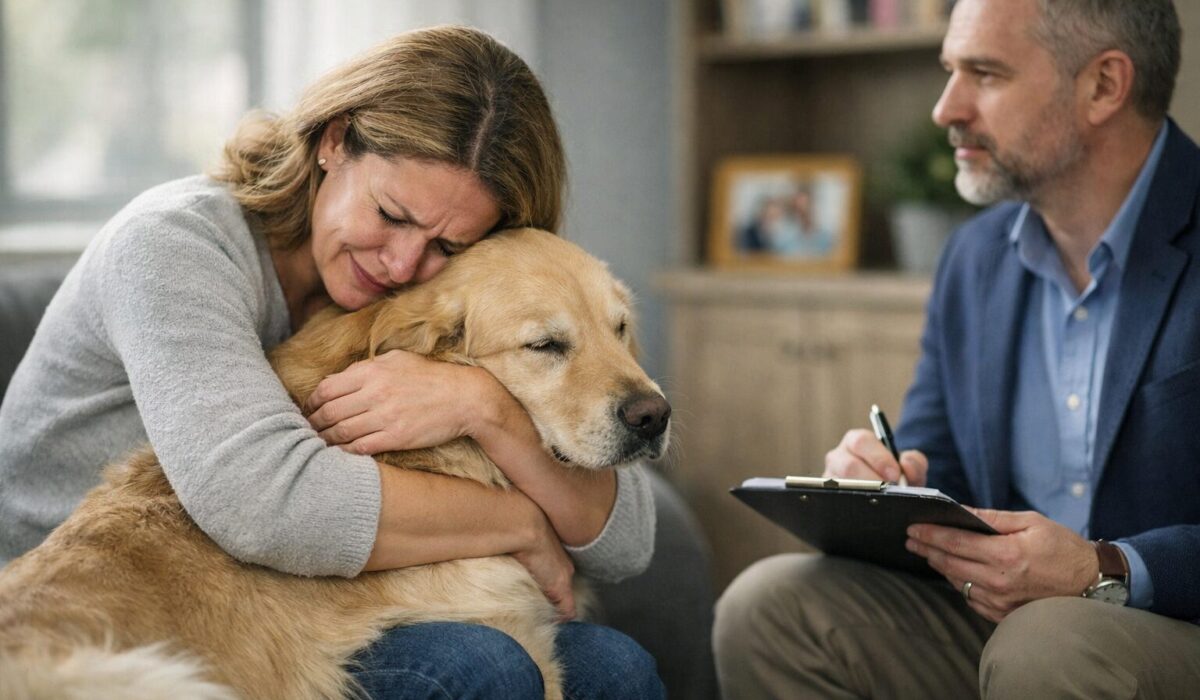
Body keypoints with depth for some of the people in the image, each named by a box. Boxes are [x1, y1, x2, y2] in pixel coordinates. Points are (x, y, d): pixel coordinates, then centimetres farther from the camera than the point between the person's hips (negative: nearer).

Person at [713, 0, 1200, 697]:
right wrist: (879, 483, -7)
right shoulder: (978, 256, 12)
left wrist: (1106, 573, -26)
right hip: (1000, 613, 6)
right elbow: (932, 463, 16)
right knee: (769, 603, -13)